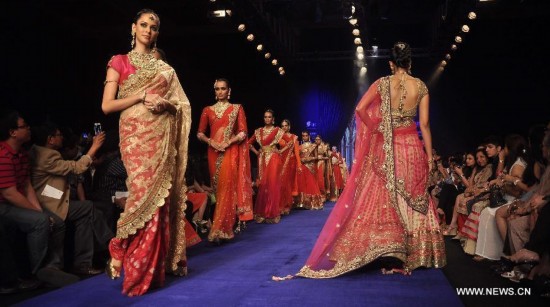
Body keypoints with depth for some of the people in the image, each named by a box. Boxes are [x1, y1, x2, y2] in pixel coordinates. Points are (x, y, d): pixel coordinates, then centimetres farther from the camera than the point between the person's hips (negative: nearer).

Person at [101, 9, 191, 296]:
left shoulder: (164, 67, 18)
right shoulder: (119, 62, 6)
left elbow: (182, 104, 15)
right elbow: (107, 106, -2)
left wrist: (165, 103, -7)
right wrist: (142, 96, -12)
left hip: (163, 137, 4)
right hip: (136, 135, -3)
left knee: (161, 195, 0)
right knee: (144, 193, -14)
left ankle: (158, 261, 10)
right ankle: (121, 252, 3)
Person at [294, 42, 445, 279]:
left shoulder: (382, 83, -3)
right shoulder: (420, 86, -1)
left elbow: (360, 109, -10)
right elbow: (424, 124, -3)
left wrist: (376, 129, 3)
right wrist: (429, 155, 2)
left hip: (386, 148, -1)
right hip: (412, 147, 1)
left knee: (382, 197, 6)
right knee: (413, 199, 9)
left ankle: (387, 251, 8)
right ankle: (411, 256, 13)